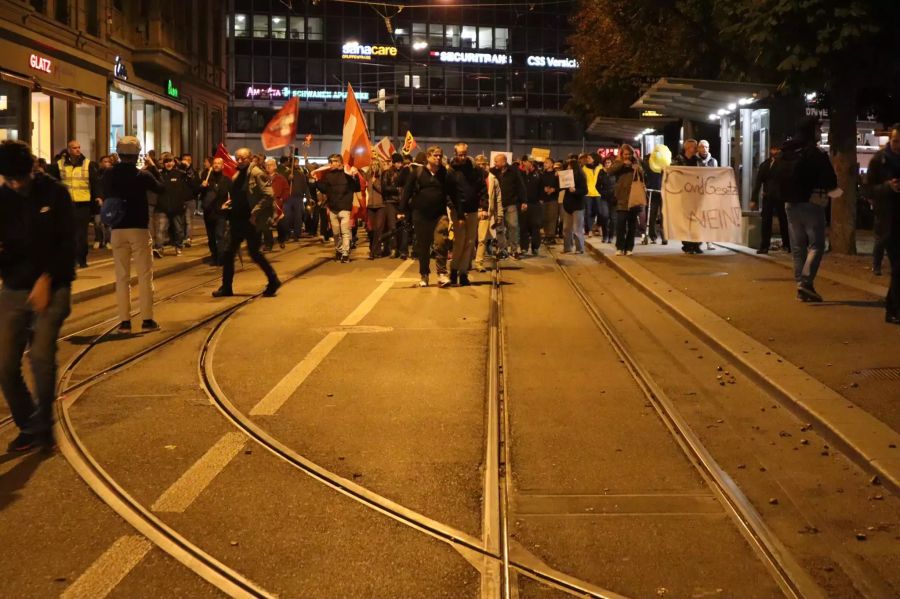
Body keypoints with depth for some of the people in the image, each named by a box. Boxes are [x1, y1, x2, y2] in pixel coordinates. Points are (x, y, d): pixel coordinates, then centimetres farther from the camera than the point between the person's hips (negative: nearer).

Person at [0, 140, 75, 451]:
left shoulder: (55, 193, -5)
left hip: (51, 287, -3)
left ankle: (42, 424, 0)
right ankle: (28, 425, 18)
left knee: (41, 355, -19)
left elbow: (67, 242, -5)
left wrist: (46, 279, -12)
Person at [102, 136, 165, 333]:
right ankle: (147, 319, 3)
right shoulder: (142, 175, -9)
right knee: (144, 275, 5)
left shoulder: (108, 175, -2)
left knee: (122, 276, 7)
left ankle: (124, 321, 5)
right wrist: (153, 168, 14)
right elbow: (161, 188, 6)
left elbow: (105, 196, 10)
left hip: (118, 230, 3)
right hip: (139, 228, -2)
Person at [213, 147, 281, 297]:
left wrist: (255, 213, -21)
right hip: (238, 220, 8)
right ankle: (226, 287, 15)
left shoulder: (256, 174, -12)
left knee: (254, 253, -2)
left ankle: (273, 281, 14)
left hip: (251, 221, -8)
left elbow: (269, 196, -20)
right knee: (228, 254, 7)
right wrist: (228, 205, 8)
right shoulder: (237, 175, 13)